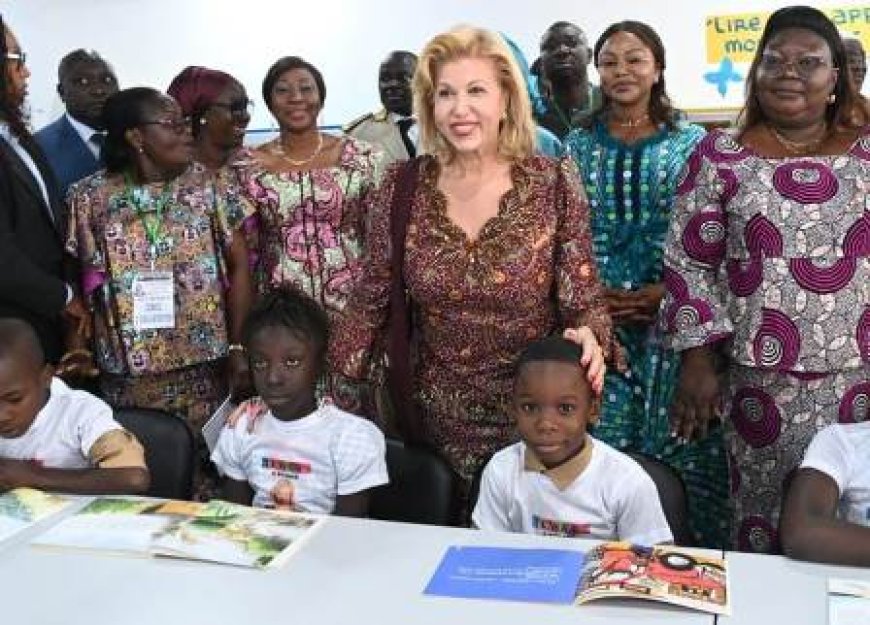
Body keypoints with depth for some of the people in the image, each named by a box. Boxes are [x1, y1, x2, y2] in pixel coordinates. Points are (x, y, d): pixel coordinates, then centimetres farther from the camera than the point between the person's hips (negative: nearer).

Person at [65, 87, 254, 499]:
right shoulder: (92, 197, 0)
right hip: (128, 372, 0)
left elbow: (239, 266, 0)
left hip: (204, 365, 0)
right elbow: (86, 281, 4)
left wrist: (239, 345, -5)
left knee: (206, 467, 3)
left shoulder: (207, 185, 0)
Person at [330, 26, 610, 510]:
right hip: (433, 417, 2)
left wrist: (588, 338, -29)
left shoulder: (554, 184, -10)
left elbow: (582, 302, -7)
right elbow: (371, 302, 0)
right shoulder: (403, 188, -5)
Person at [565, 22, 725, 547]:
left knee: (677, 437, 0)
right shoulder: (578, 144, 9)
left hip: (671, 317, -1)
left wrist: (664, 292, -10)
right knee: (600, 440, 3)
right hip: (596, 317, 1)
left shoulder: (691, 143, 5)